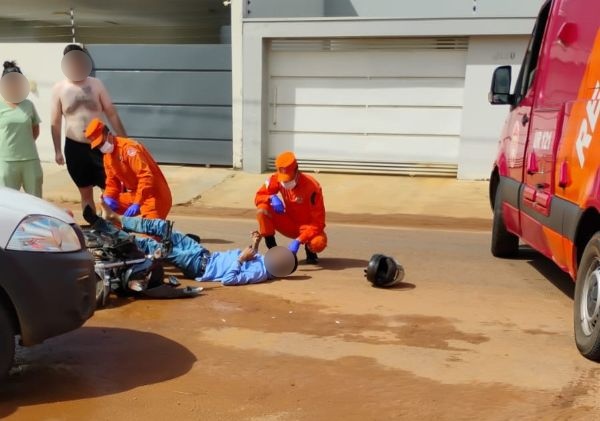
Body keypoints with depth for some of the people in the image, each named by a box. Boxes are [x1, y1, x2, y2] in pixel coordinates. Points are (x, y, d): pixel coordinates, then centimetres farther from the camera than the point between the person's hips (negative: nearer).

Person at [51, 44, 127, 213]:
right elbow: (56, 122, 3)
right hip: (75, 147, 0)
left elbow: (111, 113, 2)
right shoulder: (59, 88, -1)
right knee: (85, 192, 8)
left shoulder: (96, 84, -1)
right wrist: (57, 151, 1)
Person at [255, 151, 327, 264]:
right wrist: (272, 198, -30)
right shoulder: (276, 179, -13)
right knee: (262, 209, -21)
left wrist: (299, 240, -35)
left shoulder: (311, 186, -27)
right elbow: (259, 197, -6)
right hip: (290, 224, 4)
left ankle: (309, 250, 2)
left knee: (318, 244, -38)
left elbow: (318, 222, -26)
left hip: (308, 227, -4)